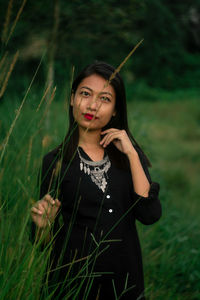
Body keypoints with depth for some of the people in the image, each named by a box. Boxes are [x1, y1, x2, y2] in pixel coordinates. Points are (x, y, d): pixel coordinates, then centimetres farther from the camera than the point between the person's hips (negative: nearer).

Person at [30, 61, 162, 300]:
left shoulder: (129, 154, 2)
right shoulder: (55, 162, -6)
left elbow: (149, 215, -12)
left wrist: (132, 155, -13)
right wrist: (42, 225, -23)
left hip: (126, 279, 2)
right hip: (74, 280, -2)